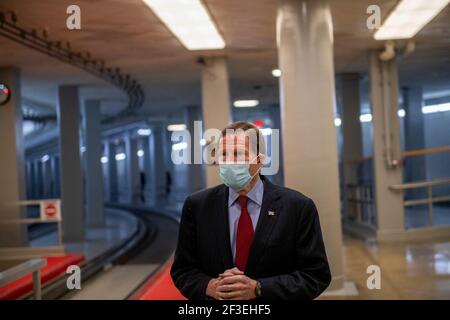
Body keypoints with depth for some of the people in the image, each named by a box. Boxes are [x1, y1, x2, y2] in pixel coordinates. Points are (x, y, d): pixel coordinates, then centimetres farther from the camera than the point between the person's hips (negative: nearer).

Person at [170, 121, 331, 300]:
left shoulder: (298, 207, -14)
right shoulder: (196, 206, -7)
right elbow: (182, 269, -3)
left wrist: (257, 288, -23)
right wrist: (209, 286, -22)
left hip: (265, 296, -1)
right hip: (214, 296, 1)